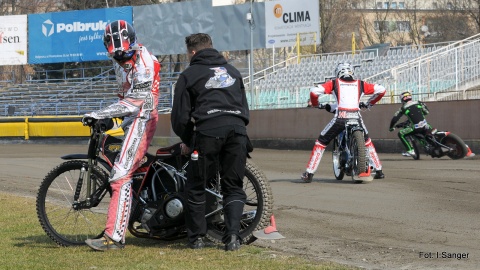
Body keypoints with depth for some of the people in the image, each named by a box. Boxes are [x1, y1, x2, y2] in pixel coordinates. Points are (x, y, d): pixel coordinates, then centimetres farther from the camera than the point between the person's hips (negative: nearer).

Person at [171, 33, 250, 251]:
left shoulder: (189, 75, 14)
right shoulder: (232, 71, 28)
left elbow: (180, 116, 9)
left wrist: (187, 140, 24)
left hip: (207, 130, -4)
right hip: (237, 130, 4)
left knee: (196, 187, 10)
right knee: (234, 188, 10)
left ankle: (196, 237, 12)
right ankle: (233, 236, -4)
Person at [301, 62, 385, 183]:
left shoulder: (334, 83, 14)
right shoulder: (360, 84, 19)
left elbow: (314, 91, 3)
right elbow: (381, 89, 17)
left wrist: (315, 104, 23)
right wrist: (370, 103, 31)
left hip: (340, 118, -2)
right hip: (356, 118, 2)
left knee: (321, 142, 12)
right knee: (367, 141, 28)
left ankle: (309, 173, 4)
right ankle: (379, 171, 24)